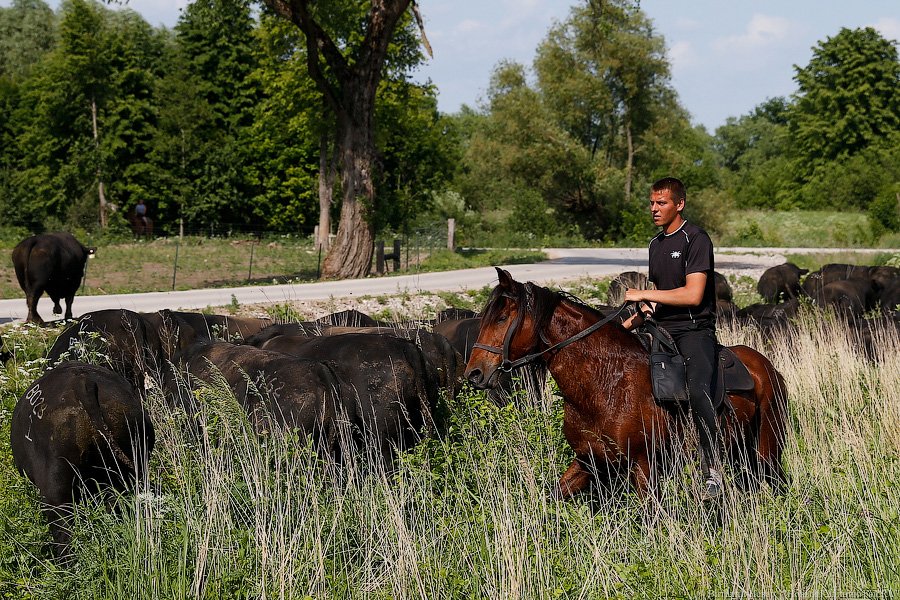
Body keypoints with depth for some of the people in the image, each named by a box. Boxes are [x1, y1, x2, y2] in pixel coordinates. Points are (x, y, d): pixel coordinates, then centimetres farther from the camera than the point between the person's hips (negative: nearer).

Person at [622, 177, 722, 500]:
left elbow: (692, 294, -16)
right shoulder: (656, 244, 18)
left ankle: (712, 470, -23)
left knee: (697, 391, -29)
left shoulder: (696, 239, -7)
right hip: (662, 330, 8)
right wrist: (634, 319, 11)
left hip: (694, 330, -8)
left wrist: (644, 295, -11)